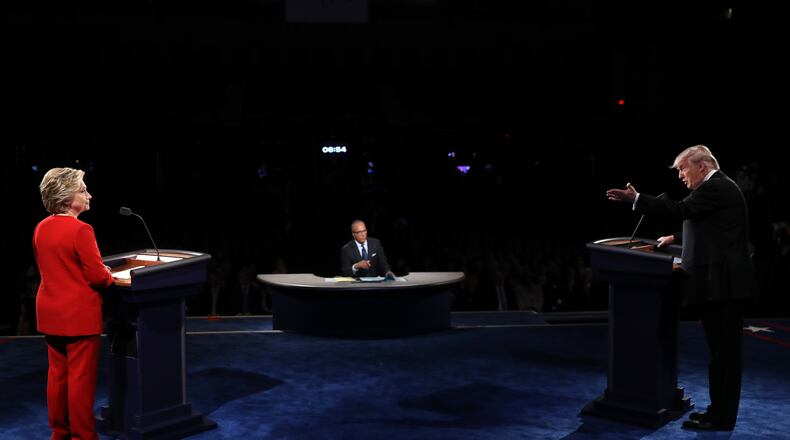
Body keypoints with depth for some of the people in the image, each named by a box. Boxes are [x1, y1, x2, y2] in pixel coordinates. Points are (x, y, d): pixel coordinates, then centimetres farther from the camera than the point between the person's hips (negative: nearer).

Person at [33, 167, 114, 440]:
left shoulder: (41, 228, 5)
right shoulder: (80, 230, -20)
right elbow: (97, 276, -18)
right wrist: (109, 277, 5)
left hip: (49, 312, 8)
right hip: (79, 314, -8)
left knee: (57, 373, 16)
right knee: (81, 377, 2)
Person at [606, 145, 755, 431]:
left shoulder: (715, 187, -12)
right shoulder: (719, 187, 20)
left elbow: (680, 210, -22)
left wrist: (636, 199, -21)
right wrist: (675, 238, 25)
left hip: (722, 283, -10)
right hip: (722, 282, 10)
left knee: (724, 352, -5)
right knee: (723, 351, 14)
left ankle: (721, 417, 1)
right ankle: (720, 410, 21)